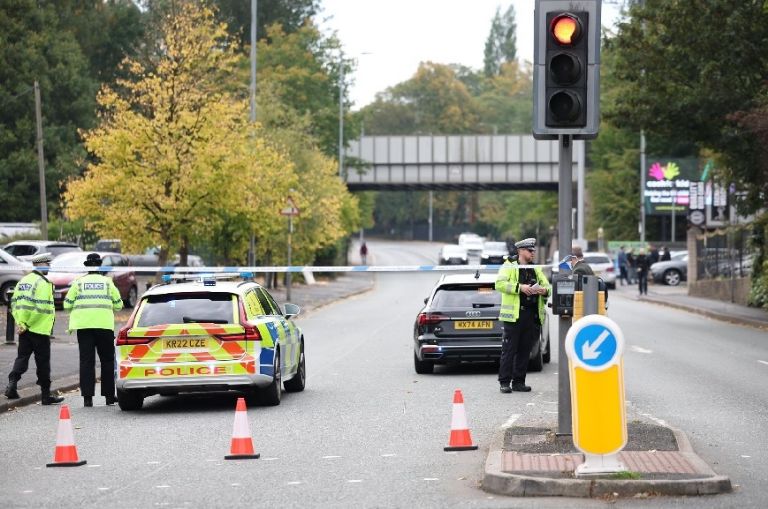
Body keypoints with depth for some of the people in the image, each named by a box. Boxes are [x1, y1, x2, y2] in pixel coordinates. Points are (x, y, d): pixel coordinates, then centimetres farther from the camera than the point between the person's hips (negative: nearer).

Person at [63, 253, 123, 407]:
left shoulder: (78, 282, 7)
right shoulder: (107, 282, 8)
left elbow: (67, 304, 5)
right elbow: (118, 304, 10)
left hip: (83, 325, 0)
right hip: (104, 324, 0)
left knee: (86, 361, 1)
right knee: (107, 360, 10)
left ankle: (87, 396, -6)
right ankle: (109, 396, 11)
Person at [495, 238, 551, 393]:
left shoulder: (536, 270, 19)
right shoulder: (509, 267, 2)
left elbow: (547, 286, 20)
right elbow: (499, 283, -12)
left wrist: (544, 290, -4)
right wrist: (519, 287, -21)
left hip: (532, 315, 6)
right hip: (514, 314, -5)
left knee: (525, 350, 7)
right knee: (509, 350, -5)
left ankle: (519, 382, 13)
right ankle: (504, 382, -2)